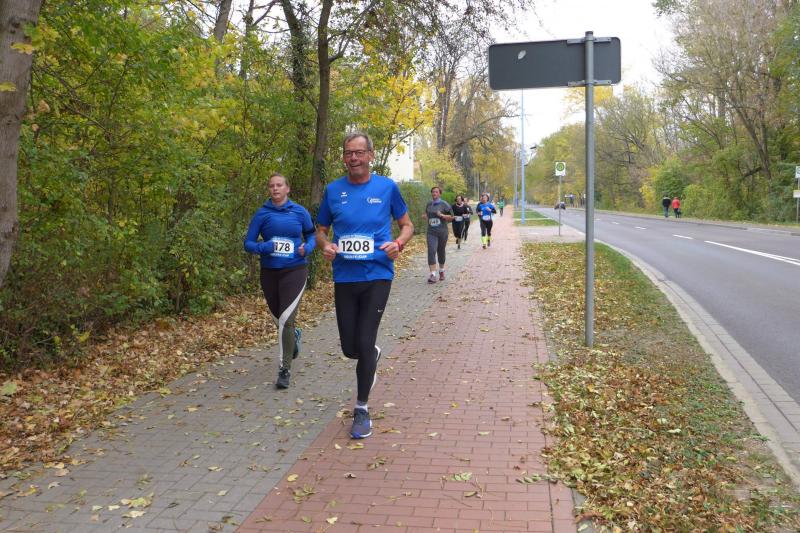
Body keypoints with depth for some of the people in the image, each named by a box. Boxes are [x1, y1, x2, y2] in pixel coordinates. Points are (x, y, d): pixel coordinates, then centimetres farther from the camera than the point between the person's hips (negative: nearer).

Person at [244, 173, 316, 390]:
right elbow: (248, 243, 2)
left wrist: (307, 248, -9)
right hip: (269, 272, 3)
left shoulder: (299, 212, -1)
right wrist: (264, 247, -19)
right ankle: (294, 335, 52)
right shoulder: (262, 214, 0)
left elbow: (311, 235, 13)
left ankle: (285, 369, -2)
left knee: (286, 320, -14)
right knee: (279, 319, 17)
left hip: (295, 271, -3)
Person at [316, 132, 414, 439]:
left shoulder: (386, 187, -1)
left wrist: (398, 244, -13)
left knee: (364, 343, -6)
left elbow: (407, 225, 9)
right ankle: (373, 356, 46)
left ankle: (362, 408, 12)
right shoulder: (333, 190, 3)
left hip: (377, 276, -2)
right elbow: (321, 230, 13)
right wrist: (325, 246, -10)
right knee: (350, 348, 9)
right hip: (344, 278, 3)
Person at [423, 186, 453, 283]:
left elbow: (451, 217, -2)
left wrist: (442, 215, -17)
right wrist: (425, 216, 5)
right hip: (431, 232, 2)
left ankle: (441, 271, 34)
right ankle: (433, 274, -19)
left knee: (441, 251, 12)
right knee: (431, 251, -14)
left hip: (442, 232, -2)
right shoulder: (428, 204, 10)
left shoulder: (444, 204, -3)